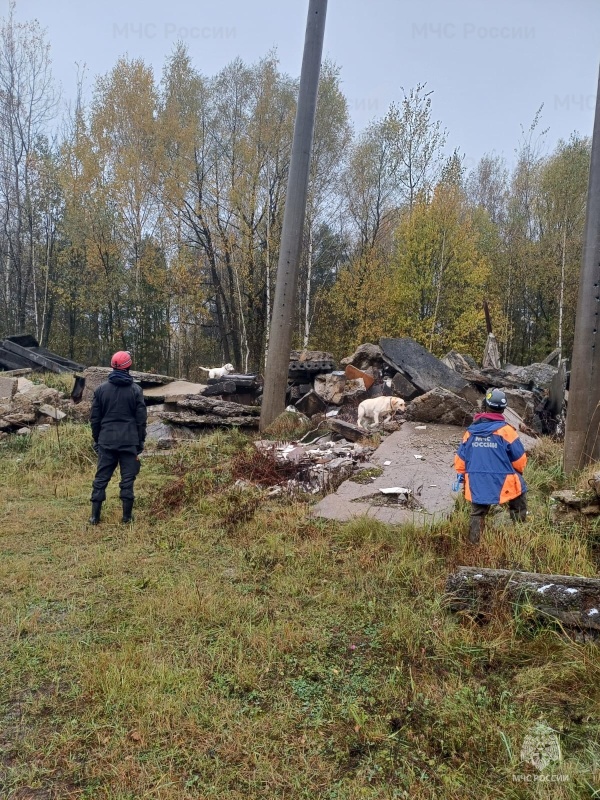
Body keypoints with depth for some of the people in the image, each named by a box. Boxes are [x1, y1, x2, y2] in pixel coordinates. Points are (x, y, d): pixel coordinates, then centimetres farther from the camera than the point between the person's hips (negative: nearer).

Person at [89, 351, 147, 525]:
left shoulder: (101, 389, 3)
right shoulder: (135, 390, -2)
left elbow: (95, 418, 7)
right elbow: (141, 419, 0)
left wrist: (96, 440, 16)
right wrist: (141, 441, 9)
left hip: (106, 440, 2)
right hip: (129, 441, -2)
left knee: (101, 478, 8)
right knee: (128, 478, 5)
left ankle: (95, 516, 11)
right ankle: (127, 516, 9)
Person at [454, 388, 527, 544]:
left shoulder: (471, 430, 0)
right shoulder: (506, 430, -12)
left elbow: (460, 457, 4)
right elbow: (519, 459, -6)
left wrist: (462, 476, 18)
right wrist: (518, 472, 15)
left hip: (477, 484, 3)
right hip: (503, 482, -3)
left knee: (477, 515, 17)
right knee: (518, 509, 20)